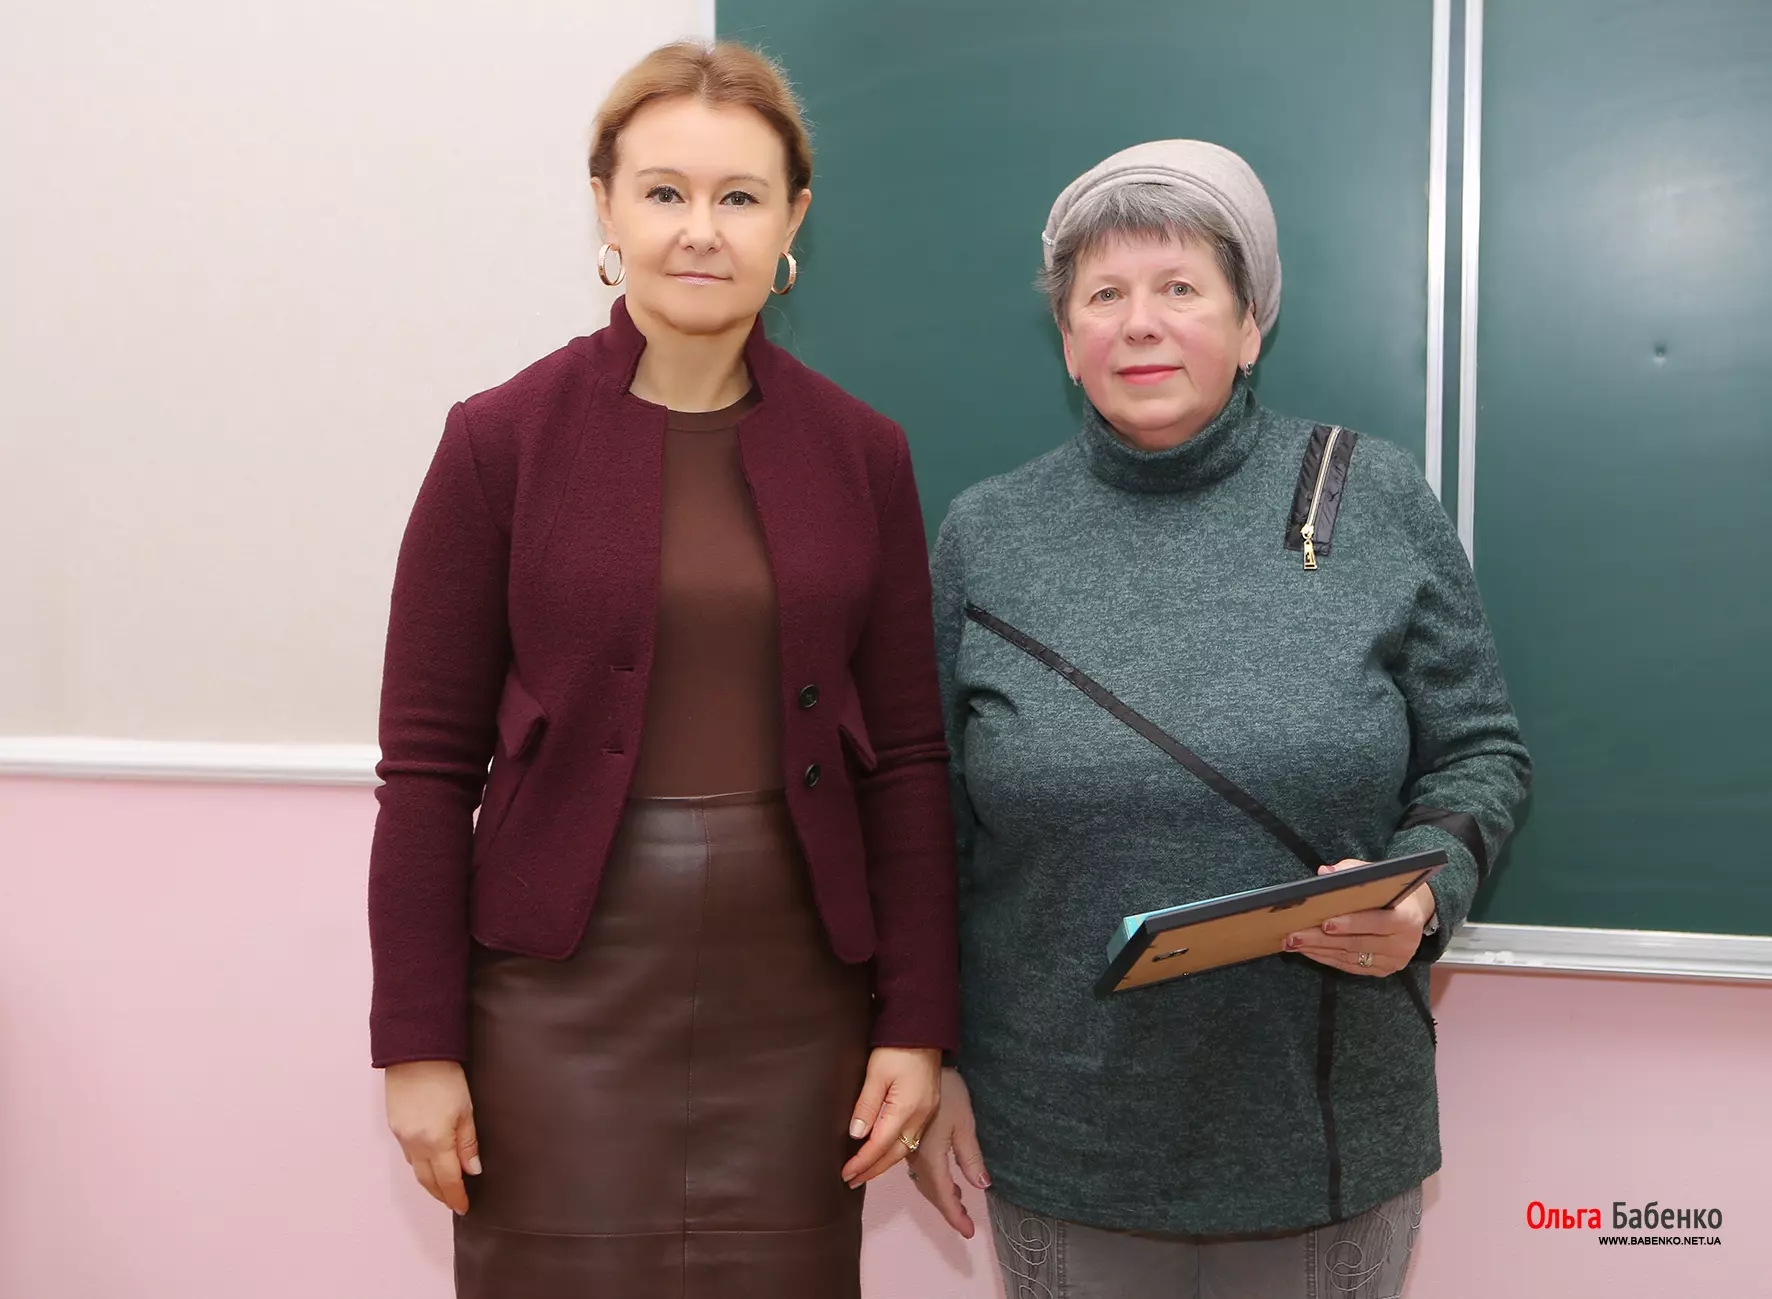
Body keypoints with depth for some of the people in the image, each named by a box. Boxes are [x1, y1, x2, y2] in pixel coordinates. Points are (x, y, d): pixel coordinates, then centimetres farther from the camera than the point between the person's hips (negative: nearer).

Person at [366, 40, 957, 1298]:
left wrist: (918, 1020, 0)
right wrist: (419, 1043, -5)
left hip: (794, 994, 2)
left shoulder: (863, 454, 3)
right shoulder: (502, 440, -4)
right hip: (562, 991, -2)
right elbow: (429, 758, -4)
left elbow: (907, 755, 4)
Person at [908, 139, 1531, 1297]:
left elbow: (1479, 754, 4)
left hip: (1330, 1132, 0)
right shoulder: (987, 536, 1)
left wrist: (1423, 893, -15)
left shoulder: (1378, 503, -1)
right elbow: (932, 825, 5)